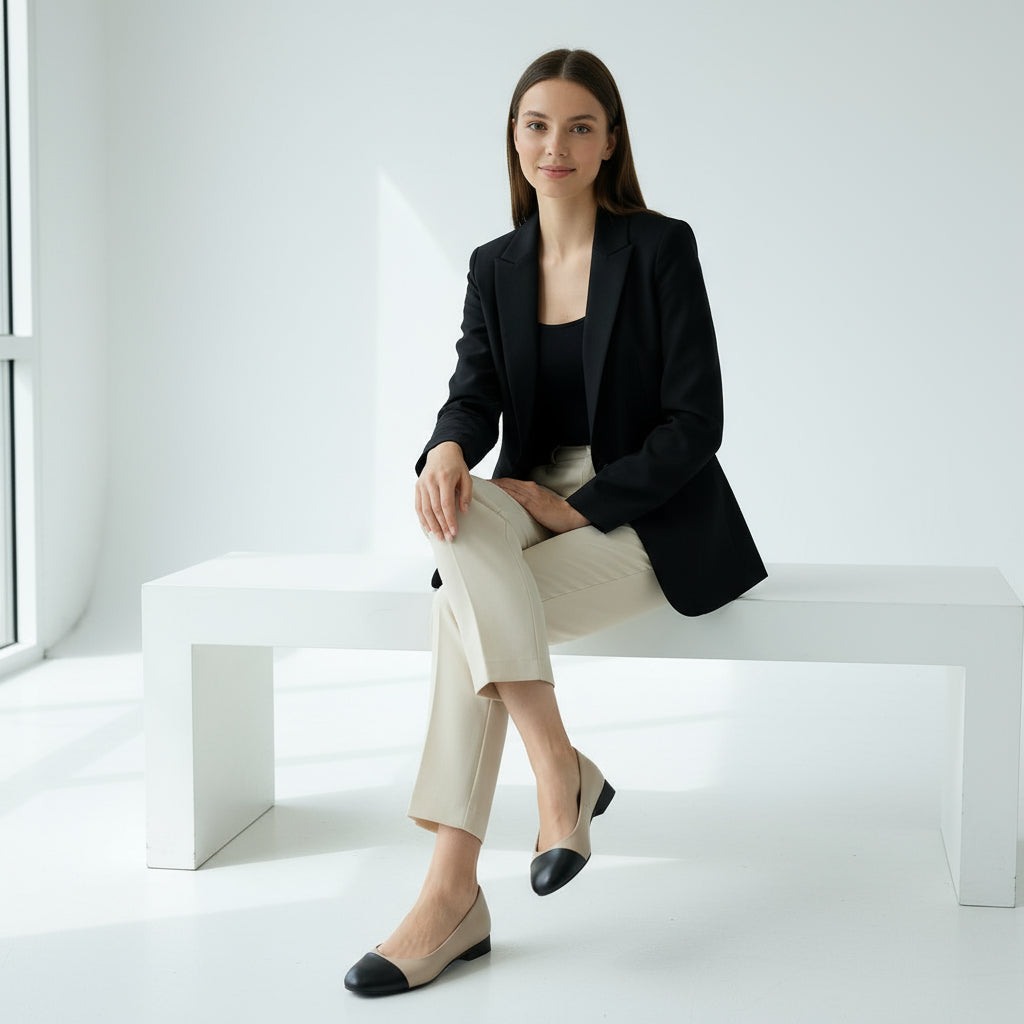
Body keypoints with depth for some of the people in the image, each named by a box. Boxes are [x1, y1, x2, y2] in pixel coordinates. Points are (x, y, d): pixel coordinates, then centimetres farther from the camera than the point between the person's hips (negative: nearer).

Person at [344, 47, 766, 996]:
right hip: (535, 502, 5)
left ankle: (452, 890, -27)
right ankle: (560, 772, -27)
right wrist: (447, 449, -27)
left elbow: (695, 420, -10)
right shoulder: (495, 266, 10)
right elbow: (475, 393, -2)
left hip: (650, 518, -4)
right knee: (466, 526, -32)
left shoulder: (660, 247, -5)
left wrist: (580, 506, -18)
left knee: (466, 601, -30)